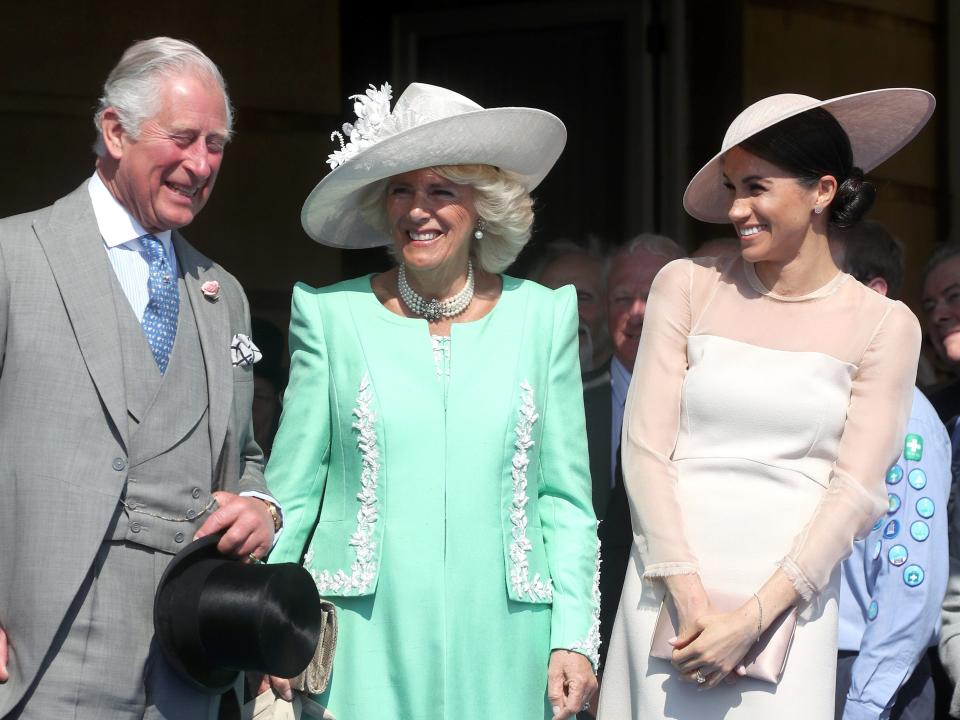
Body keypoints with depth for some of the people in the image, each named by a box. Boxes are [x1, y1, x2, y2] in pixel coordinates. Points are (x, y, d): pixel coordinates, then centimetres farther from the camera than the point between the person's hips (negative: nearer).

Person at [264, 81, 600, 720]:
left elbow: (567, 499, 7)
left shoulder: (542, 317, 5)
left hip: (500, 650, 1)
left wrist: (574, 638, -1)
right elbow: (291, 495, 5)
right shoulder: (333, 316, 3)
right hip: (365, 649, -1)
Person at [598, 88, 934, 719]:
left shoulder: (884, 325, 2)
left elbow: (857, 491, -3)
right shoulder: (687, 287, 5)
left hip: (789, 596, -1)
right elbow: (645, 448, 0)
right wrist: (691, 599, -10)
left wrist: (751, 618, -11)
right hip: (671, 589, 1)